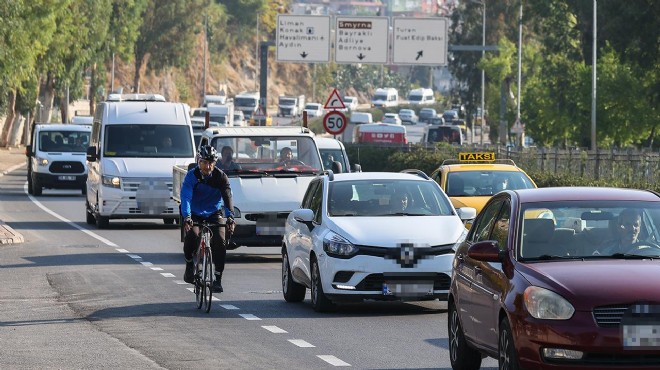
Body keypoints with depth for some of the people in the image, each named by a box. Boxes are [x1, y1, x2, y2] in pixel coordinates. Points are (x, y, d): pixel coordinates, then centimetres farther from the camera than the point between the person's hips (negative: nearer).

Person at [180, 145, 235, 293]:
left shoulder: (220, 176, -12)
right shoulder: (192, 175, -16)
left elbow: (227, 197, -23)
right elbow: (185, 197, -28)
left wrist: (230, 217, -40)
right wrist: (187, 218, -44)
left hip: (214, 214, 1)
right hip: (195, 214, -1)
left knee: (220, 240, -20)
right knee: (192, 235, -30)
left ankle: (218, 279, -10)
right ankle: (189, 264, -2)